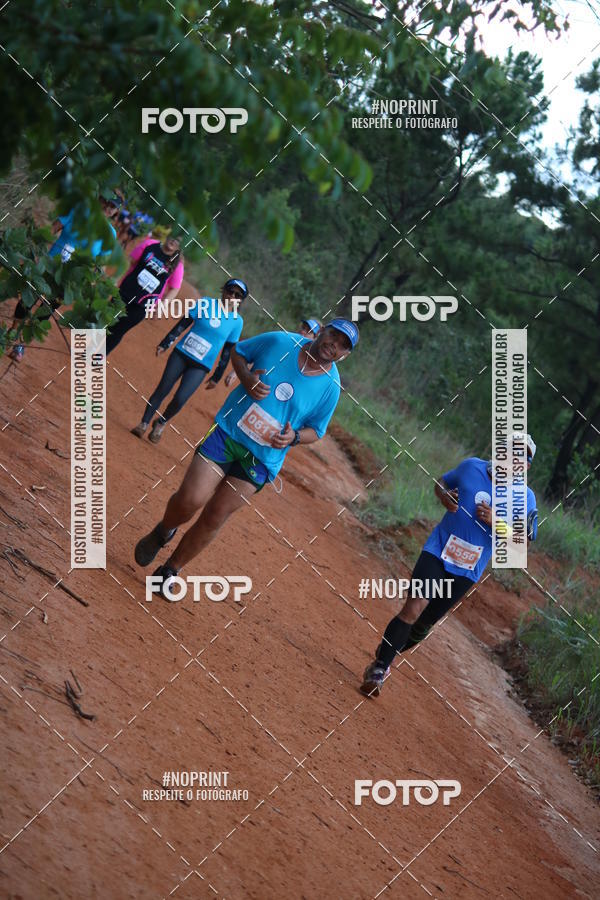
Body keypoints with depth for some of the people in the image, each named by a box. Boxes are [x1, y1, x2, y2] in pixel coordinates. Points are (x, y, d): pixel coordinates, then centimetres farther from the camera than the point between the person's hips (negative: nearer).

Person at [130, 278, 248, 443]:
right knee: (162, 390, 0)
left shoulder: (237, 321, -2)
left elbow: (227, 352, 3)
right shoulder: (205, 303, -2)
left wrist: (216, 377, 5)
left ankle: (160, 423, 13)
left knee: (180, 398, -13)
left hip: (201, 366, -1)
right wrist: (165, 344, -1)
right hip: (181, 353, 1)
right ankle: (144, 424, 13)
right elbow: (183, 324, 2)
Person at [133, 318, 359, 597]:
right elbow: (238, 351, 10)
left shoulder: (331, 388, -4)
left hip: (262, 458, 1)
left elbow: (316, 430, 8)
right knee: (190, 500, -12)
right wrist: (246, 378, -10)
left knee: (215, 517, 0)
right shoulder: (279, 342, -5)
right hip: (228, 431, 0)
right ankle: (162, 533, 22)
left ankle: (169, 571, 17)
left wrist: (294, 437, -14)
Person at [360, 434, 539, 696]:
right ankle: (379, 668, -8)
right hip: (438, 552, -1)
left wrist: (497, 522, -19)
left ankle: (385, 657, 32)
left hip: (467, 572, 1)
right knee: (413, 609, -17)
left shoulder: (525, 498, -4)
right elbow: (442, 482, 16)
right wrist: (443, 495, -7)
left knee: (424, 624, 10)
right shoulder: (472, 467, -1)